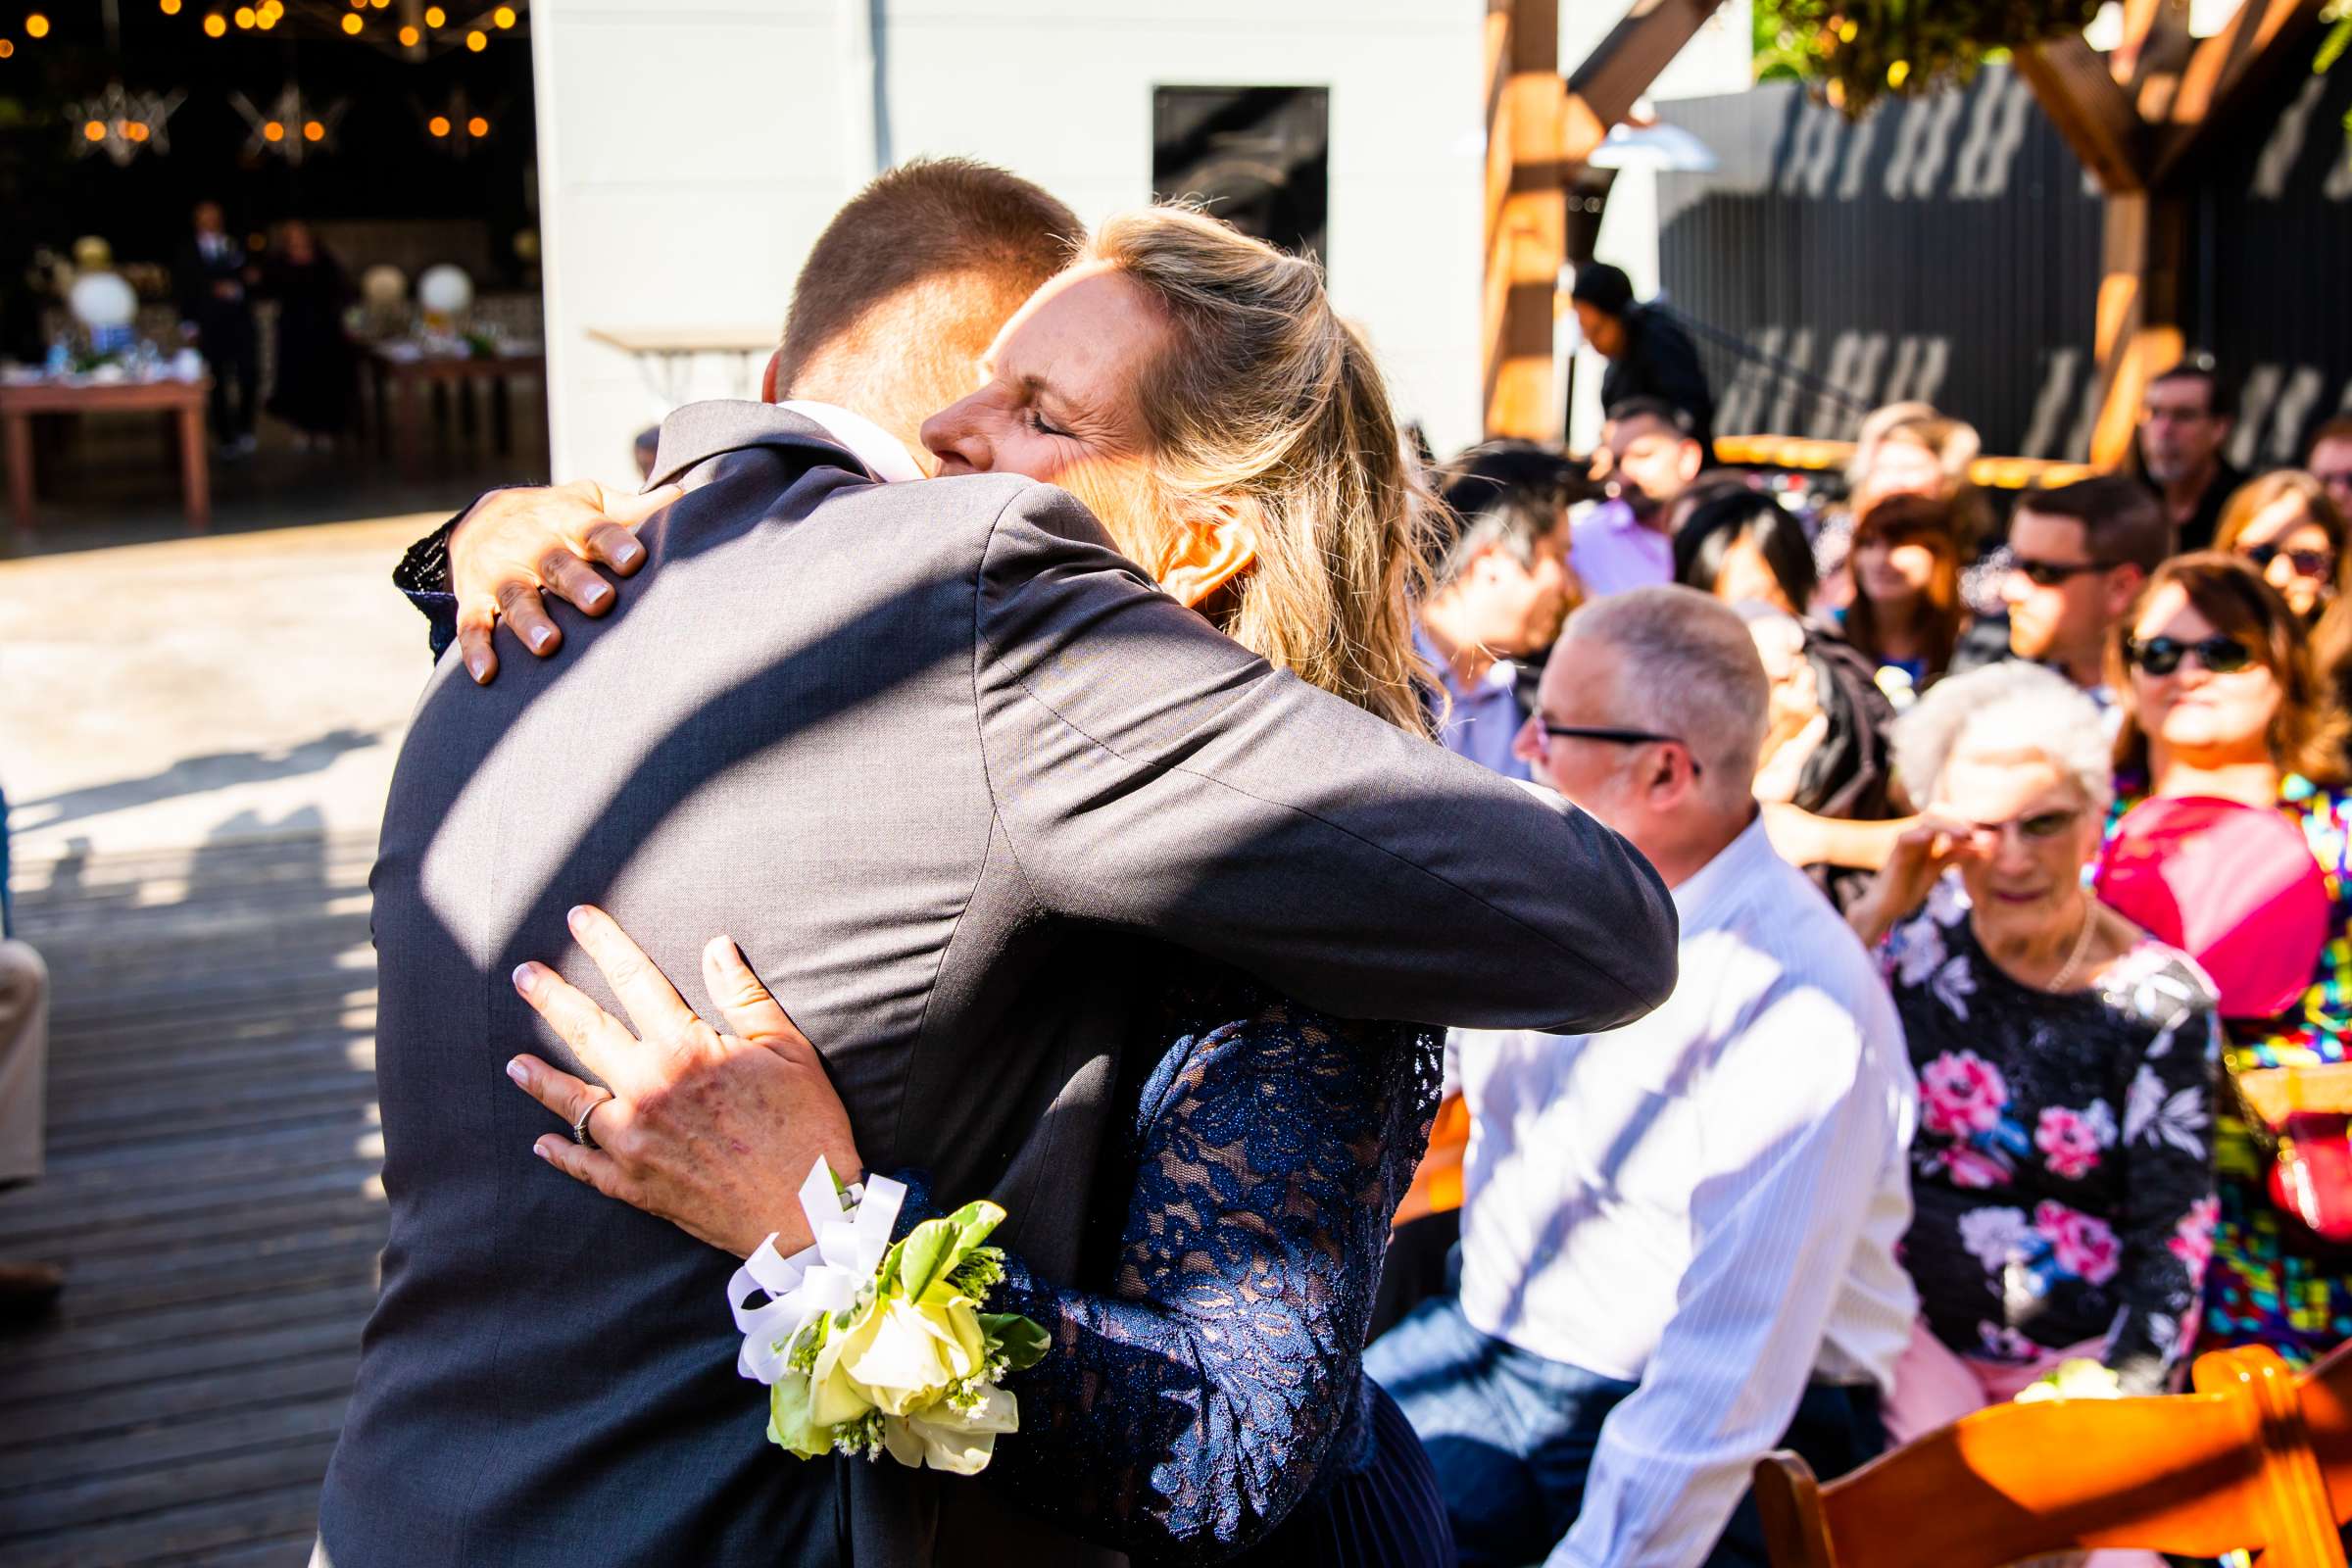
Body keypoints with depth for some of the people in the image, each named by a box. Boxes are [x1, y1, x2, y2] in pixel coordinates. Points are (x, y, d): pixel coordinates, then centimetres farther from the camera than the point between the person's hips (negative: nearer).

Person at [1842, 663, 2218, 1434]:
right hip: (1909, 1318, 0)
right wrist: (1878, 910, -17)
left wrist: (2118, 1395, -13)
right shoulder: (1918, 929, -2)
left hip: (2075, 1353, 0)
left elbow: (2172, 1236, -3)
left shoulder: (2157, 1000, -6)